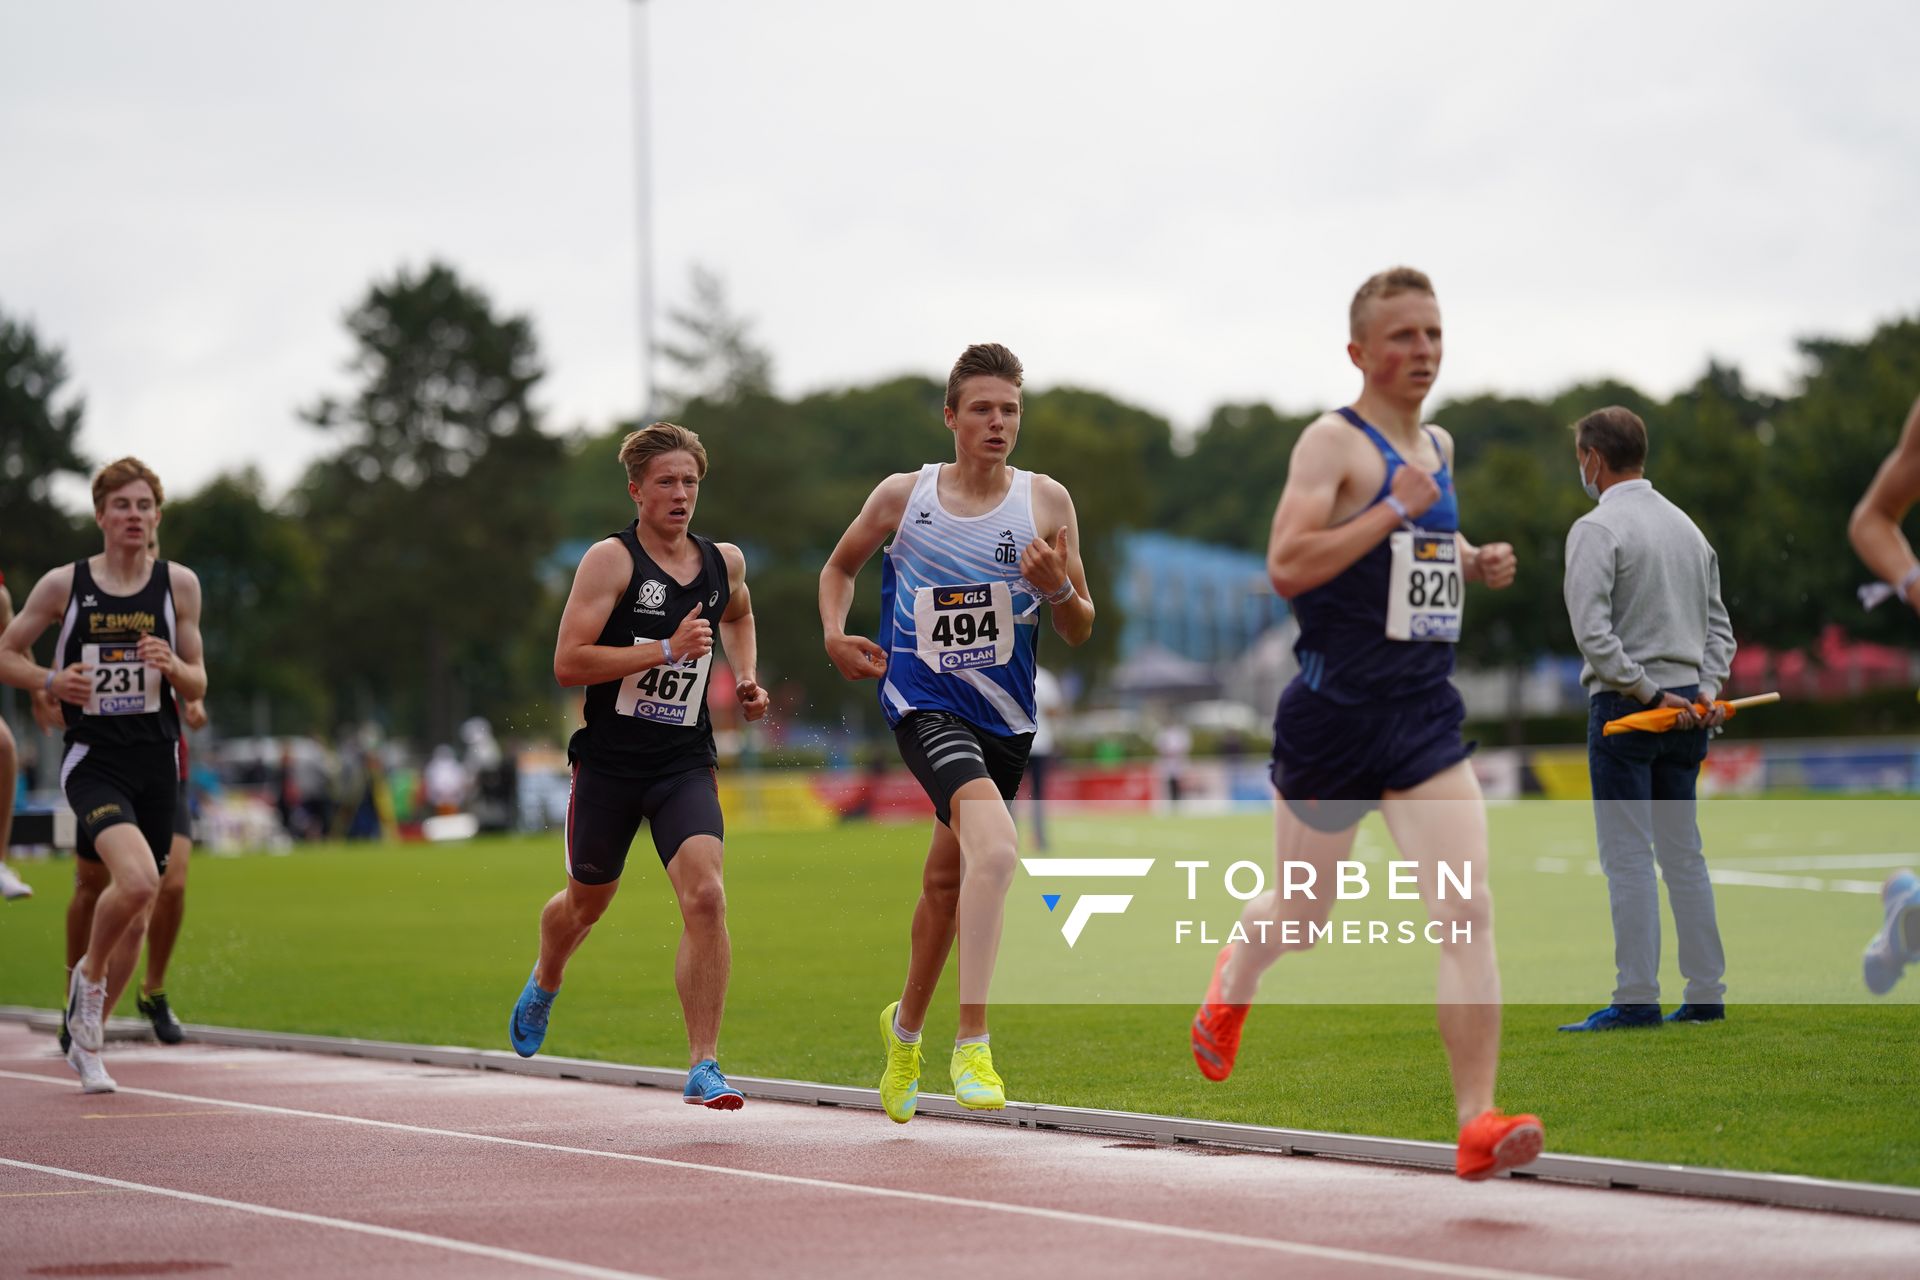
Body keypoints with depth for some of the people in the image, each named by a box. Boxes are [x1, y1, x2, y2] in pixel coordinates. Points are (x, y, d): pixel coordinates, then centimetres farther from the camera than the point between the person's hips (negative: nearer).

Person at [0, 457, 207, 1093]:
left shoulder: (178, 584, 5)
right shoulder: (63, 585, -2)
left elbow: (197, 687, 10)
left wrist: (172, 666, -12)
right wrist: (52, 680, -10)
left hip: (156, 760, 4)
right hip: (93, 760, -4)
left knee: (135, 909, 9)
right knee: (136, 881, -27)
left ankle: (86, 1038, 28)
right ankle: (89, 974, 2)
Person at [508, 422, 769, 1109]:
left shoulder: (724, 561, 5)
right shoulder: (610, 560, -10)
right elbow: (567, 663, -18)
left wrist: (745, 677, 13)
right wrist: (666, 650, -24)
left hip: (686, 762, 2)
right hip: (609, 761, -2)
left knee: (705, 896, -19)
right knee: (587, 901, 17)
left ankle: (704, 1066, -16)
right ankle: (545, 983, 53)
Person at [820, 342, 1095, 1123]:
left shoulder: (1046, 502, 0)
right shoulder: (903, 496, -2)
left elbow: (1080, 632, 4)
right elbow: (839, 567, 17)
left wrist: (1058, 589, -17)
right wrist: (835, 634, -2)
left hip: (1005, 716, 4)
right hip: (924, 702, -4)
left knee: (947, 881, 19)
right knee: (995, 847, -29)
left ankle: (907, 1025, 44)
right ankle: (972, 1044, -28)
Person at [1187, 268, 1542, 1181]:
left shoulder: (1440, 447, 14)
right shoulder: (1334, 441, -9)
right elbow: (1286, 566, -22)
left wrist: (1473, 564, 12)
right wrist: (1395, 511, -23)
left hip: (1426, 715, 5)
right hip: (1335, 715, -5)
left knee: (1468, 913, -13)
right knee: (1301, 912, 14)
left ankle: (1477, 1124, -16)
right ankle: (1232, 987, 50)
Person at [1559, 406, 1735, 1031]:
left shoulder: (1597, 529, -9)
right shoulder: (1686, 526, 16)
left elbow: (1593, 632, -19)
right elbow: (1717, 624, 16)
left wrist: (1651, 695, -16)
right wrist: (1704, 693, 6)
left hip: (1627, 705, -7)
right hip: (1686, 710, 7)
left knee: (1628, 856, -6)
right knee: (1683, 852, 11)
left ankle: (1637, 998, -8)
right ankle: (1706, 994, 11)